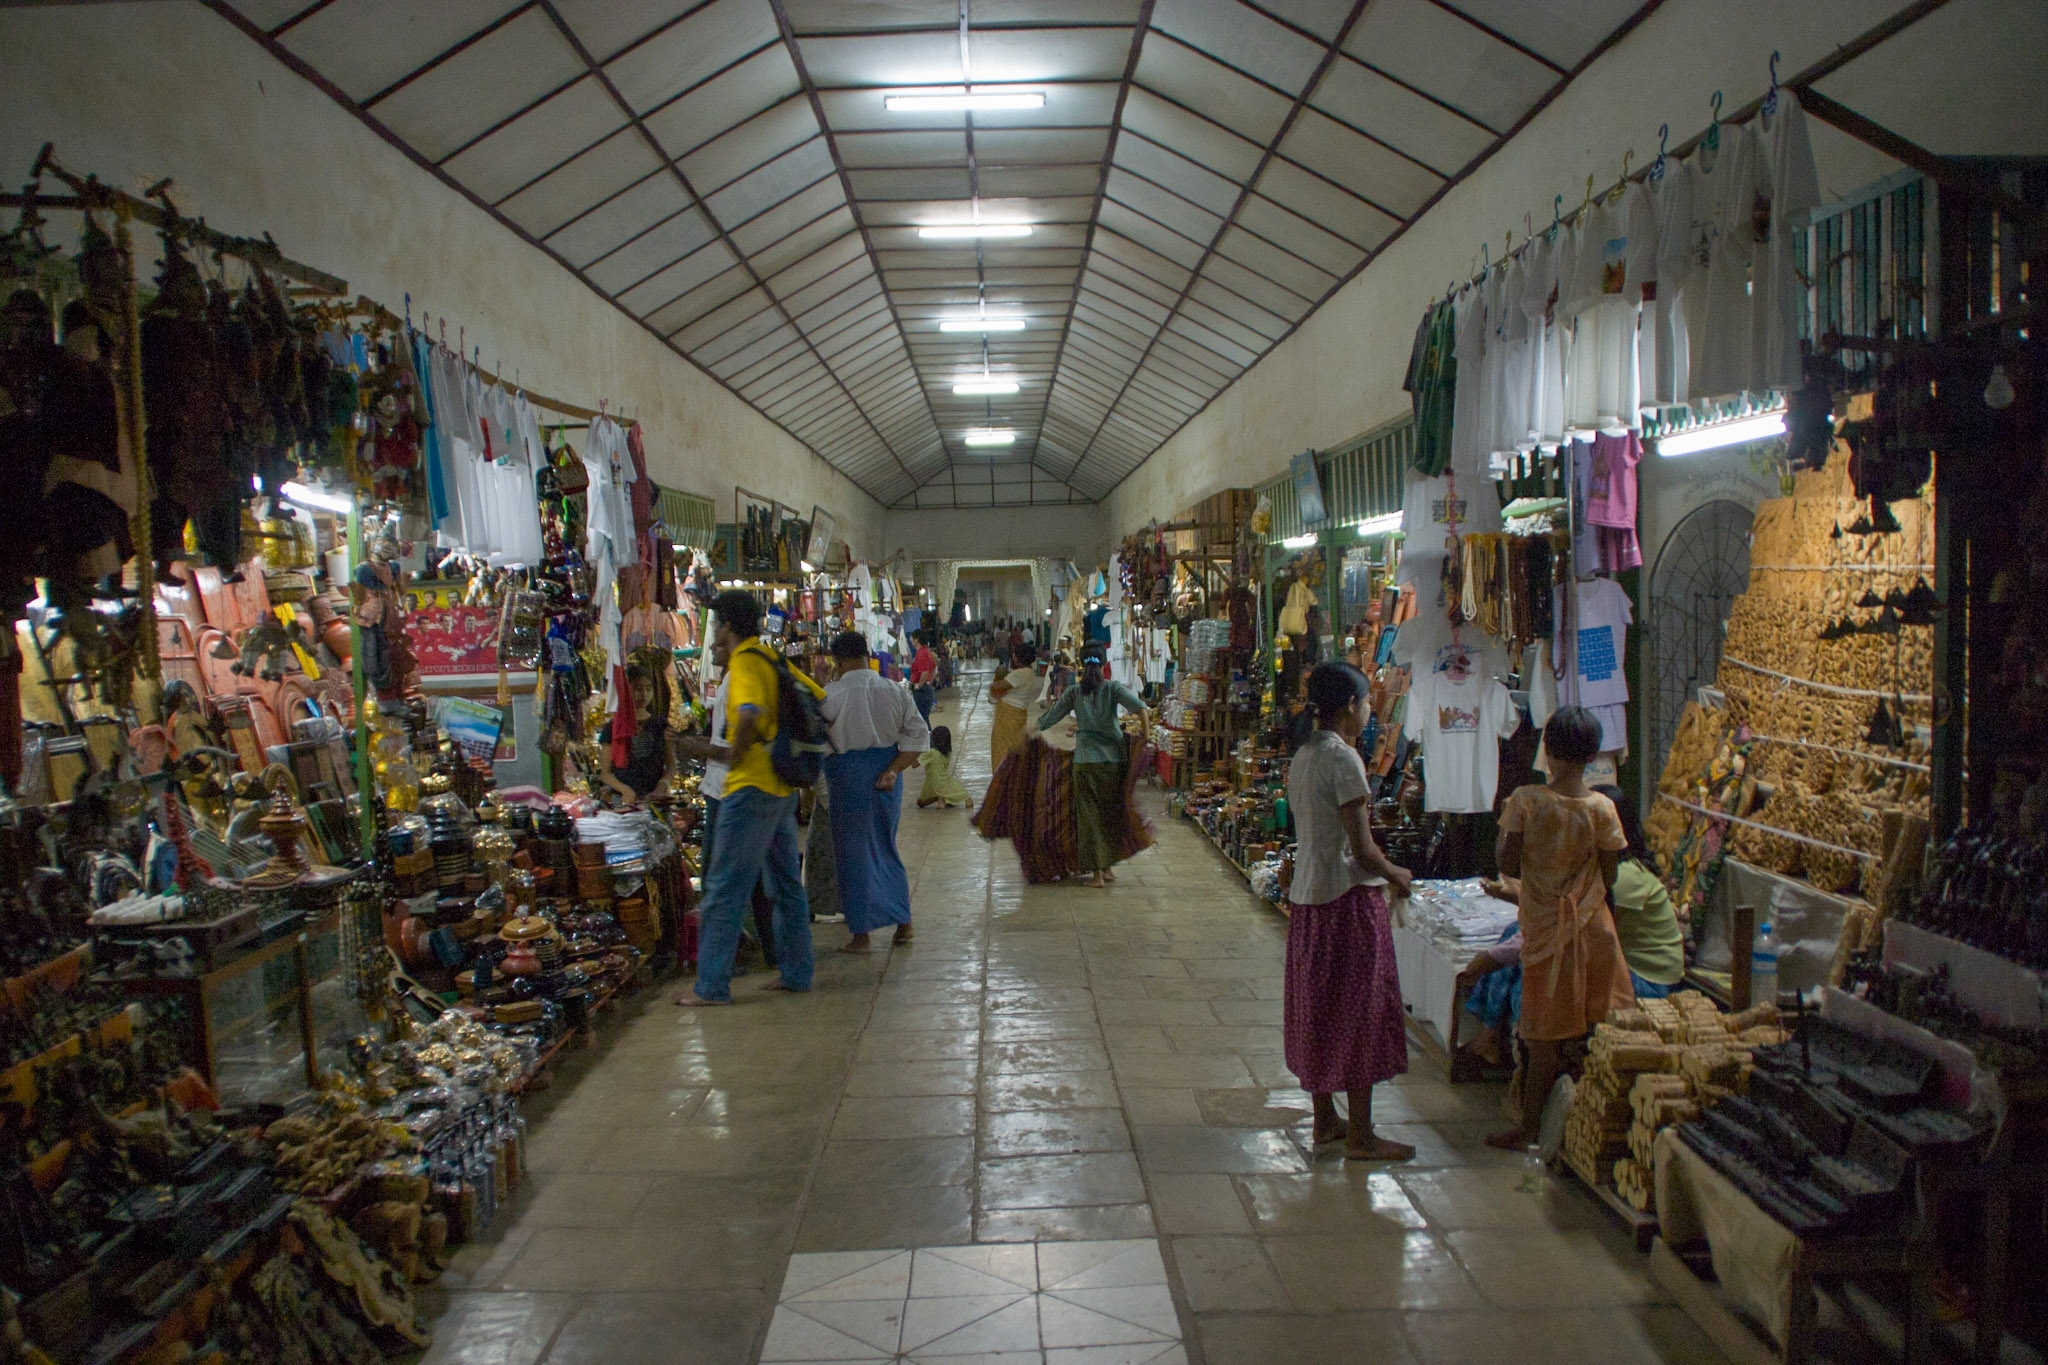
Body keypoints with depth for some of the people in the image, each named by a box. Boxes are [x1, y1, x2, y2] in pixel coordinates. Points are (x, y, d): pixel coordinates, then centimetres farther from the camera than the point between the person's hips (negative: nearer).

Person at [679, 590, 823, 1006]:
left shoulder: (745, 661, -13)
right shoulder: (772, 659, 14)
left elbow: (750, 711, -32)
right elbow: (818, 697, 22)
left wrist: (735, 754, -18)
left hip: (752, 786, -9)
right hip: (783, 786, 9)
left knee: (725, 888, -3)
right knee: (786, 883, 14)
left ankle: (712, 985, 0)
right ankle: (796, 972, 20)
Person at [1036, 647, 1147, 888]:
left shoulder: (1074, 692, 4)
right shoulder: (1113, 688, 2)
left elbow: (1050, 717, 8)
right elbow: (1140, 708, -13)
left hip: (1086, 759, -1)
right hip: (1114, 757, 1)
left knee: (1090, 814, 4)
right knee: (1111, 812, 14)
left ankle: (1097, 872, 2)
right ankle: (1108, 867, 19)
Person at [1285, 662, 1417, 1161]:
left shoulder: (1302, 756, 9)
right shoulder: (1343, 759, -18)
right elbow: (1361, 848, -19)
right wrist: (1396, 875, -1)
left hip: (1307, 894, 9)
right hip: (1348, 898, -9)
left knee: (1318, 1007, 15)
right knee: (1360, 1012, 0)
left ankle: (1325, 1119, 26)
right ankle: (1360, 1136, 8)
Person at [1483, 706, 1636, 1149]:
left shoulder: (1526, 800, -12)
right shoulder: (1602, 809, -7)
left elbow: (1508, 865, -8)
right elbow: (1608, 879, -2)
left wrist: (1503, 825, 8)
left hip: (1543, 925, -1)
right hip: (1591, 925, 1)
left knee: (1545, 1033, 5)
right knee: (1597, 1024, 12)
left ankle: (1530, 1127, 11)